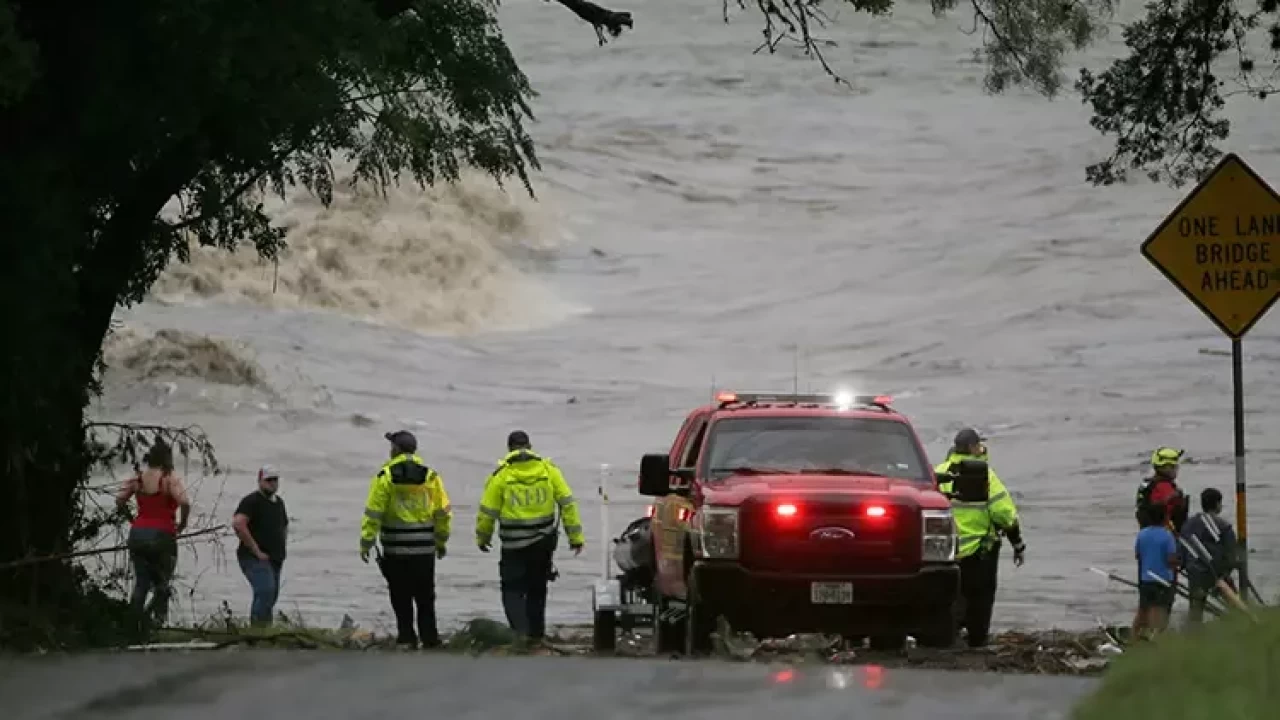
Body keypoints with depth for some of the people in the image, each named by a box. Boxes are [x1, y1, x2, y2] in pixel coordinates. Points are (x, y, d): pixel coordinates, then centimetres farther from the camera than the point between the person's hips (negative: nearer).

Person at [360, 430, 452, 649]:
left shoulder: (385, 477, -8)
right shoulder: (430, 476, 2)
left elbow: (373, 513, -10)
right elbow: (443, 512, 5)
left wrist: (366, 543, -5)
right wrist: (441, 542, 16)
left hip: (395, 548, -3)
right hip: (425, 548, 3)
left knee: (401, 597, 5)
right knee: (425, 597, 11)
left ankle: (406, 638, 3)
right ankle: (429, 638, 11)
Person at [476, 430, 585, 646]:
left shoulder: (501, 475, -8)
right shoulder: (548, 469, -1)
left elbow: (487, 511, -4)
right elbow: (567, 503, -1)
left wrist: (482, 536, 13)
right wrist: (575, 535, 5)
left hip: (514, 545, -3)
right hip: (544, 542, 3)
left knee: (513, 589, 3)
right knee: (537, 589, 17)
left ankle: (520, 630, -16)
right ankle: (536, 633, 23)